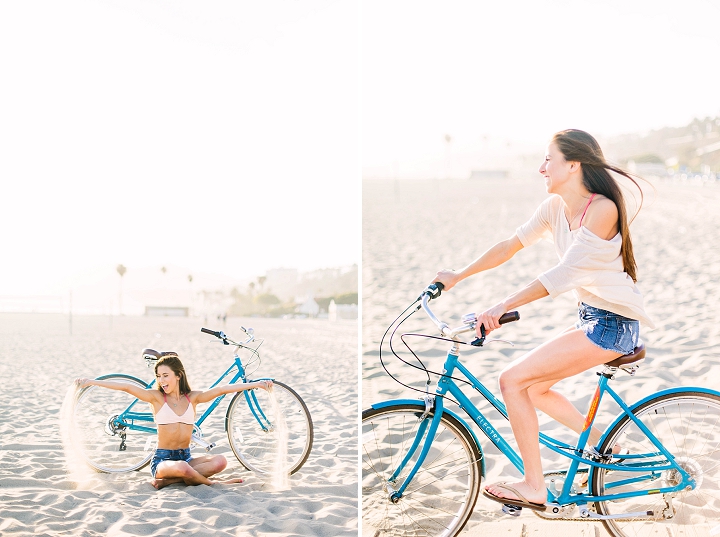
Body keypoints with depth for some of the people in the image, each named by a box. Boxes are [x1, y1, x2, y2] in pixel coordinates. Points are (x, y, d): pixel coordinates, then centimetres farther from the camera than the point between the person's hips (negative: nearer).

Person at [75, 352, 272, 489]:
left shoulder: (192, 398, 6)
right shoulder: (156, 397, -2)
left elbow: (222, 389, -3)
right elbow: (125, 387, -13)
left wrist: (256, 384, -9)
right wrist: (91, 382, -21)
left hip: (186, 457, 4)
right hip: (162, 459, -4)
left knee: (220, 461, -24)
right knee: (182, 468, -39)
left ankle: (167, 481, -19)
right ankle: (212, 484, -9)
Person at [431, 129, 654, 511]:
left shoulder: (602, 209, -22)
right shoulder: (555, 206, 4)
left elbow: (564, 274, -28)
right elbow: (511, 245, 9)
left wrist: (504, 306, -32)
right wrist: (457, 276, 7)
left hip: (612, 323, -9)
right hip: (590, 318, 9)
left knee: (513, 380, -13)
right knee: (531, 387, 13)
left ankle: (534, 487, -4)